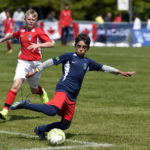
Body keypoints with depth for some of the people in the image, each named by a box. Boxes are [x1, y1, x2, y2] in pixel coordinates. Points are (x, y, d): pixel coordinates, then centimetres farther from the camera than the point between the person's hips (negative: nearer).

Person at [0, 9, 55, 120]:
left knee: (34, 90, 14)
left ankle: (42, 93, 52)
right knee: (16, 85, -17)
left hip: (35, 63, -2)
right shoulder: (21, 31, 7)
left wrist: (38, 45, -28)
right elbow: (13, 35, 30)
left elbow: (51, 43, -15)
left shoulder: (38, 32, -7)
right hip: (23, 62, 2)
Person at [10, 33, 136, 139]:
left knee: (65, 125, 3)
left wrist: (121, 72, 27)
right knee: (52, 111, -34)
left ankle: (40, 129, 19)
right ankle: (25, 105, -18)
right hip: (63, 89, -6)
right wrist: (35, 71, 2)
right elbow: (51, 62, 6)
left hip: (73, 97, 6)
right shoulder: (69, 56, 4)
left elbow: (104, 68, 25)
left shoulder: (88, 62, 18)